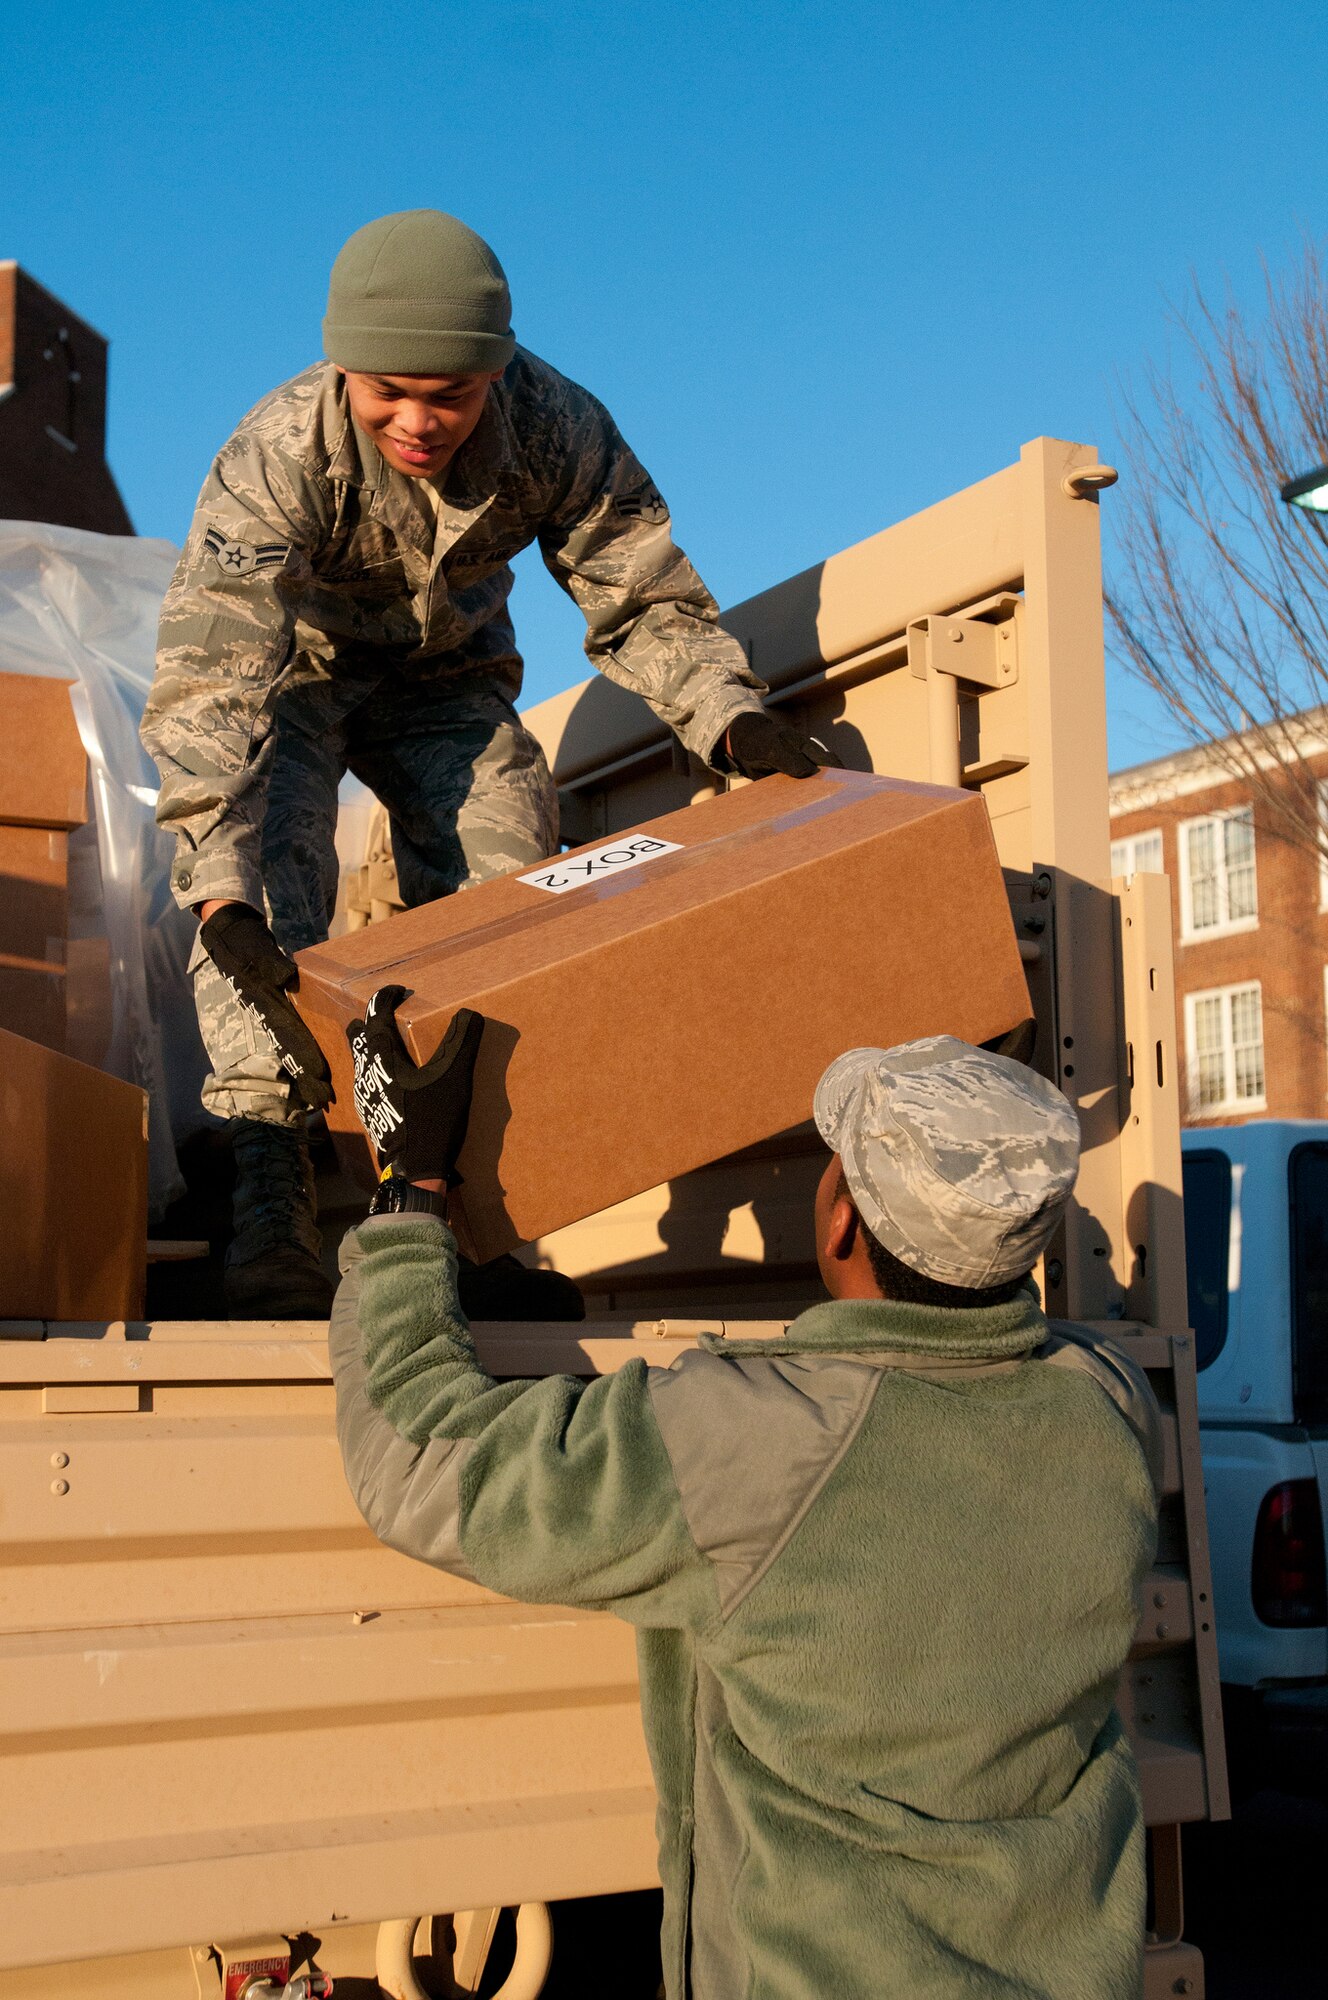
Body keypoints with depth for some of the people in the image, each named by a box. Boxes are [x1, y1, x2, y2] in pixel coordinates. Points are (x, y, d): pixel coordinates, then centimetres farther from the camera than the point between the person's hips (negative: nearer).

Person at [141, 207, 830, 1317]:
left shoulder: (558, 431, -27)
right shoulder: (276, 456, -36)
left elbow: (644, 598, -16)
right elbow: (207, 676, -43)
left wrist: (730, 715, -35)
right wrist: (221, 889, -54)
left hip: (447, 677, 3)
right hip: (292, 672, -2)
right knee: (270, 889, -25)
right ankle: (268, 1187, -24)